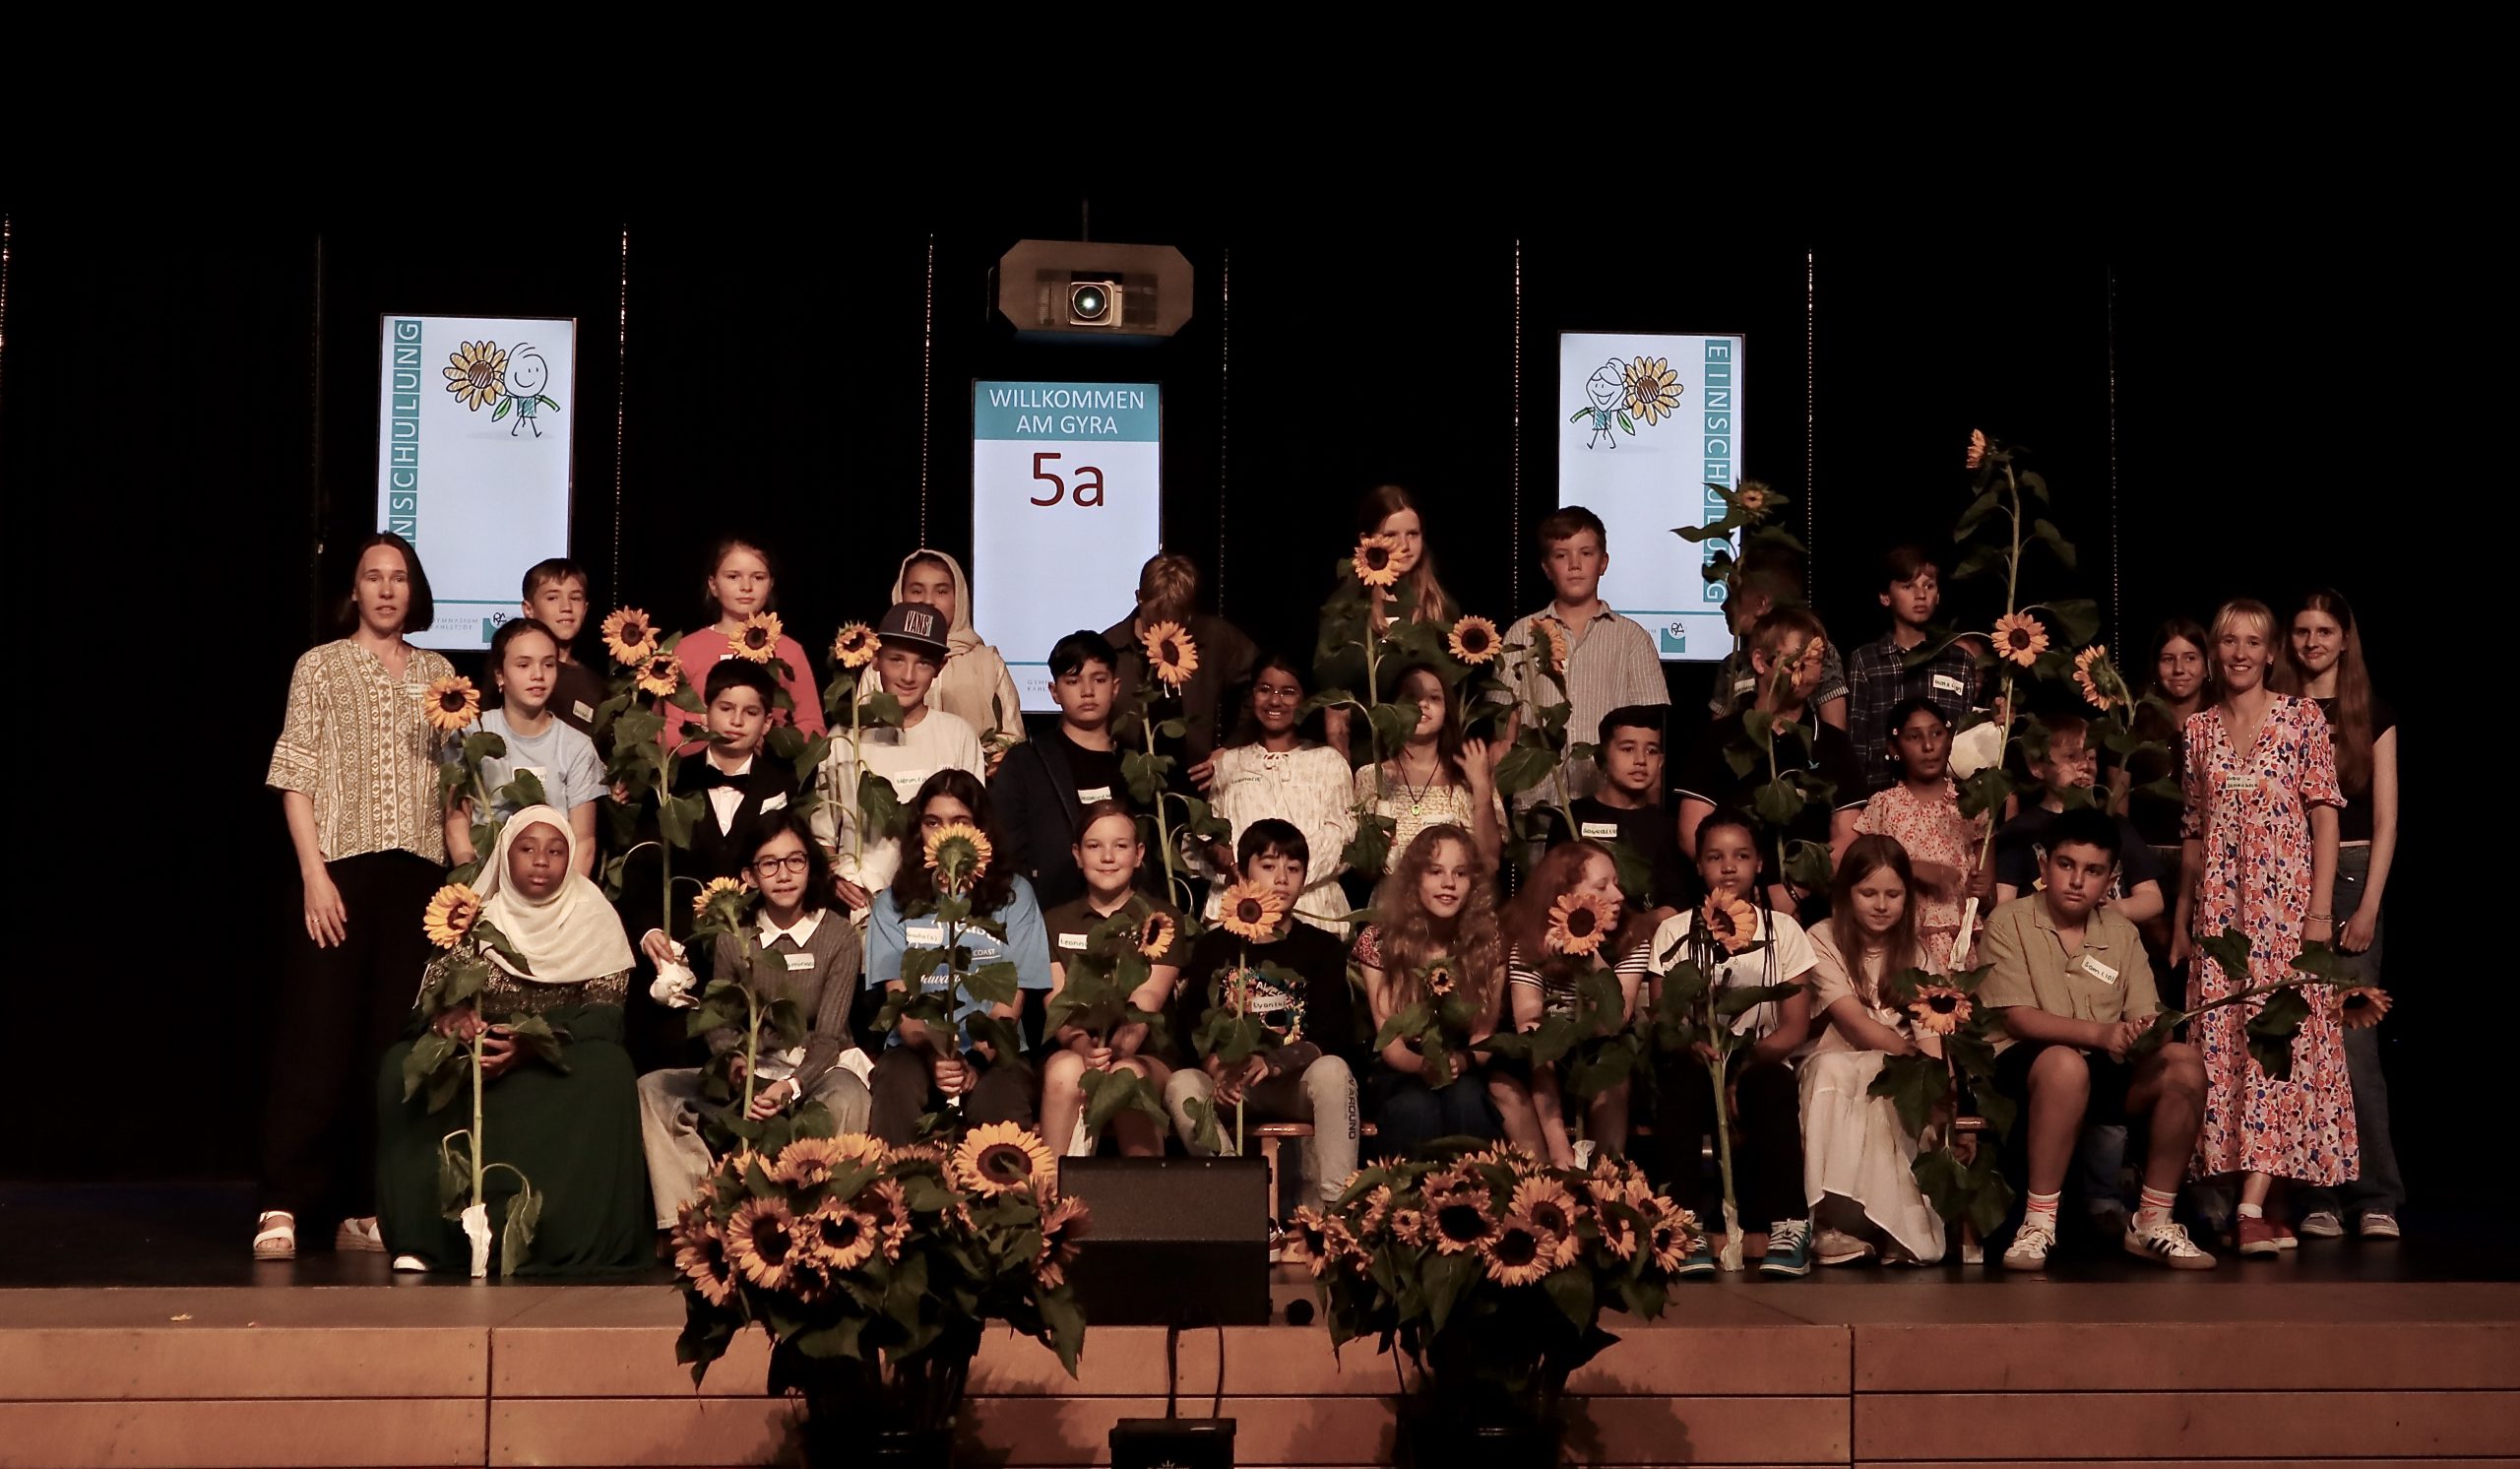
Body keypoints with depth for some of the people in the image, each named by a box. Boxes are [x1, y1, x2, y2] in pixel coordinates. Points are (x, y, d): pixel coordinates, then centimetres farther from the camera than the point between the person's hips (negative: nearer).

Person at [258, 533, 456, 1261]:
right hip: (341, 869, -3)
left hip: (417, 873, 3)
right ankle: (281, 1206, -5)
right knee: (319, 1035, -7)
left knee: (396, 1038, 3)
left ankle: (365, 1209, 8)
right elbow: (296, 779, -1)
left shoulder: (438, 673, 14)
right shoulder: (321, 666, 4)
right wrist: (314, 873, -11)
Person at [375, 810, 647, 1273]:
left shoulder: (594, 919, 3)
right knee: (402, 1070, -25)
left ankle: (569, 1238, -35)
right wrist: (452, 1018, -28)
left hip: (561, 1064, -1)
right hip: (478, 1060, 2)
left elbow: (606, 1013, -7)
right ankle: (423, 1238, -28)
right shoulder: (475, 918, 7)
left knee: (606, 1072, -34)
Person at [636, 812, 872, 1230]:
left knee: (847, 1098, -39)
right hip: (753, 1073, 4)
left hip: (818, 1068, -4)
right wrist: (734, 1061, -20)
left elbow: (828, 1034, -10)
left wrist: (790, 1087, -29)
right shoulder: (733, 939, 3)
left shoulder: (839, 936, -6)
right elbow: (720, 1024, 5)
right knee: (653, 1089, -14)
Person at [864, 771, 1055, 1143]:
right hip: (917, 1049, 1)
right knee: (897, 1083, -33)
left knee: (997, 1100, -34)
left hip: (993, 1052, -1)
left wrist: (977, 1063, -16)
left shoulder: (1013, 895, 8)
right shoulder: (894, 903, 11)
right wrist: (933, 1058, -19)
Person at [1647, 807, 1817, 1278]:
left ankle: (1789, 1224, -30)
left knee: (1772, 1087, -35)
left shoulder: (1783, 931, 5)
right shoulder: (1673, 933, 5)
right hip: (1696, 1063, 0)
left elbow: (1795, 1027, -1)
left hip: (1759, 1065, 0)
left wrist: (1748, 1063, -19)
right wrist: (1694, 1044, -27)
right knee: (1677, 1086, -35)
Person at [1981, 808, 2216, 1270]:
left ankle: (2153, 1222, -12)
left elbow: (2146, 1021, 4)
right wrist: (2099, 1033, -24)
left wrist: (2147, 1032, -22)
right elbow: (2018, 1019, -11)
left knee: (2184, 1063, -22)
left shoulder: (2122, 934, 14)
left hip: (2106, 1075, 5)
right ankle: (2038, 1224, -30)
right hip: (2024, 1065, -5)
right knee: (2065, 1063, -39)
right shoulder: (2009, 923, 0)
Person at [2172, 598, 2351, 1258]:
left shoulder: (2303, 719, 2)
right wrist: (2182, 919, 13)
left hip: (2285, 900, -4)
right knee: (2222, 1043, -1)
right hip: (2219, 908, 4)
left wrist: (2321, 910, -10)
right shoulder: (2198, 731, 12)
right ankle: (2250, 1205, 4)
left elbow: (2325, 815, -2)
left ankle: (2252, 1209, -18)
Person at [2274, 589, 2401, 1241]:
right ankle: (2317, 1198, 2)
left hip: (2352, 876, -2)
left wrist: (2368, 907, -6)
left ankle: (2376, 1199, -4)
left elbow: (2386, 820, 4)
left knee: (2353, 1043, -9)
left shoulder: (2372, 715, 8)